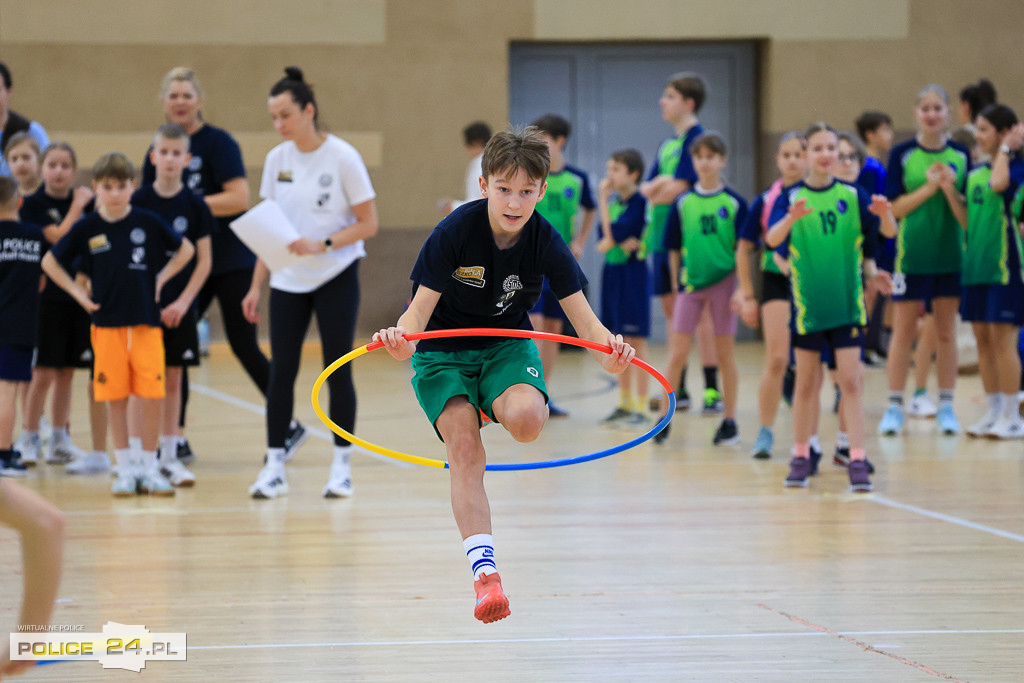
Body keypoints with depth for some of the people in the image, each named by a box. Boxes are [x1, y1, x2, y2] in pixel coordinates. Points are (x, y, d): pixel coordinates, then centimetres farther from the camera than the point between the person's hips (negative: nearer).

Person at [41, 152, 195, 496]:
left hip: (147, 322, 0)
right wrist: (79, 294, 3)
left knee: (152, 396, -3)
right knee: (116, 399, 1)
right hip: (107, 323, 0)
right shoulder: (86, 228, -1)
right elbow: (50, 262, 9)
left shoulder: (148, 223, -1)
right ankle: (125, 470, 11)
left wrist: (161, 278, 4)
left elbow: (185, 249, 13)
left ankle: (149, 468, 7)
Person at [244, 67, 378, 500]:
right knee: (281, 371, -1)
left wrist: (321, 245, -22)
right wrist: (256, 286, 5)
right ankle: (274, 467, 3)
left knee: (337, 371, -1)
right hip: (288, 282, 4)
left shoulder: (342, 157, -10)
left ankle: (342, 466, 7)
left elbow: (368, 224, -9)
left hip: (336, 278, -4)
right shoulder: (277, 159, 3)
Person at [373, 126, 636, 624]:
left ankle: (496, 404, 6)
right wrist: (402, 340, -44)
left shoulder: (545, 242, -16)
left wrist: (608, 352, -41)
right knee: (466, 456, -22)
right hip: (443, 351, -1)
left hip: (508, 344, 1)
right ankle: (484, 573, -20)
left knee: (526, 420, -31)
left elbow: (583, 318, -18)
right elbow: (421, 309, -20)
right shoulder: (455, 232, -21)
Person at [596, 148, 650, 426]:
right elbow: (602, 240, 5)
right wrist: (620, 242, -15)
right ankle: (624, 404, 18)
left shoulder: (640, 203, -11)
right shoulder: (613, 201, 10)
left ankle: (640, 408, -3)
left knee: (635, 341, -5)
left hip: (633, 271, -7)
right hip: (612, 271, 7)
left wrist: (603, 200, -13)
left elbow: (613, 233, -19)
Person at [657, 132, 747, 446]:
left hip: (723, 282, -2)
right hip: (691, 283, 2)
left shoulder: (734, 203, -3)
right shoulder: (683, 203, 3)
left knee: (725, 353, 5)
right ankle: (665, 418, 6)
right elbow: (674, 247, 9)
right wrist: (676, 282, 6)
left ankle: (730, 421, 13)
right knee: (677, 352, -2)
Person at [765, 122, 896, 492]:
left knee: (851, 380, -5)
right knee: (806, 382, 9)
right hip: (807, 301, 0)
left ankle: (857, 461, -6)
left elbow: (890, 231, -7)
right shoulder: (791, 197, -3)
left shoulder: (852, 195, 1)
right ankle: (801, 457, 21)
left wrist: (885, 214, -30)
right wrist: (791, 218, -39)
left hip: (847, 301, 0)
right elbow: (772, 239, -18)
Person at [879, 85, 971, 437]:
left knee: (946, 332, 7)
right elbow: (896, 207, -6)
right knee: (903, 331, 1)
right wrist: (929, 187, -17)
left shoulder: (960, 156, 3)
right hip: (912, 254, -2)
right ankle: (894, 406, 7)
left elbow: (967, 214, 0)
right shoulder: (902, 154, -1)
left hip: (951, 255, 2)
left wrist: (950, 189, -18)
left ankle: (946, 406, 14)